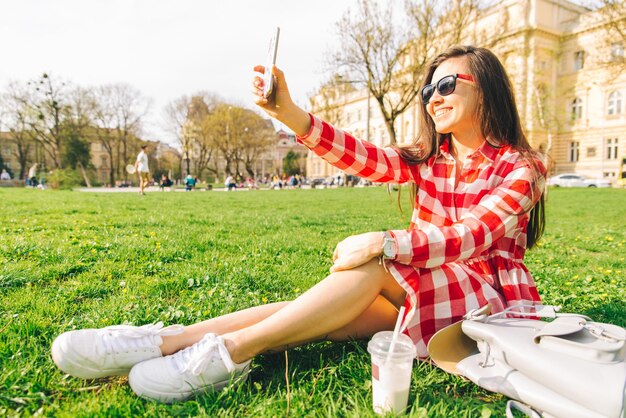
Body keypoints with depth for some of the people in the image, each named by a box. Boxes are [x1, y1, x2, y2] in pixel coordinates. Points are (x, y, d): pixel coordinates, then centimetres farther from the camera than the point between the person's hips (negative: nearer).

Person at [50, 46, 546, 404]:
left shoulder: (520, 169, -5)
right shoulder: (427, 159, 7)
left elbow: (467, 238, -22)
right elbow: (367, 159, -13)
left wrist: (384, 243, -36)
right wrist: (288, 112, -26)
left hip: (489, 293, -4)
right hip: (412, 293, 4)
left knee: (375, 264, -33)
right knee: (322, 311, -25)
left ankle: (230, 350, -33)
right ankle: (169, 339, -32)